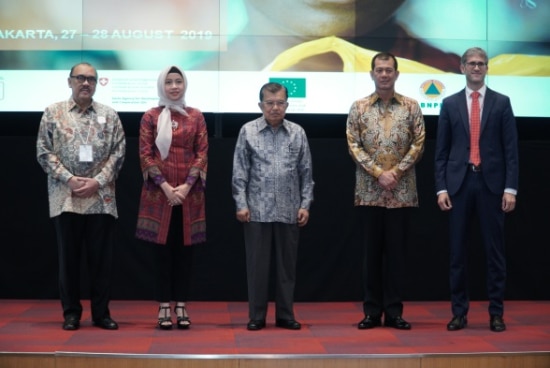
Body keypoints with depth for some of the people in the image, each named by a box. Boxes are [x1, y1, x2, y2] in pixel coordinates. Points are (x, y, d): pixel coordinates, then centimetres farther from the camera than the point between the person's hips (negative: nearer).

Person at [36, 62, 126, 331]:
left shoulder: (109, 115, 8)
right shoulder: (53, 113, 5)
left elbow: (119, 151, 3)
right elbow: (44, 151, 0)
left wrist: (98, 181, -9)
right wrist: (69, 179, -11)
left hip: (101, 198, 1)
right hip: (65, 197, -1)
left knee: (102, 257, 4)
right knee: (69, 257, 5)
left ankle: (101, 312, 14)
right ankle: (71, 313, 15)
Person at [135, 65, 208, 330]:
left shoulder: (196, 116, 7)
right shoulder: (150, 116, 3)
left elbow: (202, 153, 3)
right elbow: (145, 154, -2)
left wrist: (186, 186, -8)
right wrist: (165, 186, -11)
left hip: (189, 192, 1)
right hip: (159, 191, -1)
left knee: (185, 248, 4)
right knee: (162, 249, 2)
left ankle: (181, 306, 11)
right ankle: (164, 306, 8)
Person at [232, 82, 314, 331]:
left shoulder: (298, 133, 5)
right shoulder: (248, 131, 0)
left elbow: (305, 172, 7)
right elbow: (240, 172, 0)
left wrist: (305, 204, 1)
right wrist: (241, 204, -6)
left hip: (289, 212, 2)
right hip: (257, 211, -2)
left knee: (287, 264, 8)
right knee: (257, 265, 4)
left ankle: (285, 315, 19)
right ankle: (256, 316, 14)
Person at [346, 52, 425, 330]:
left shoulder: (411, 107, 5)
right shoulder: (359, 107, 4)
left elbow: (418, 144, 0)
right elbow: (353, 146, -2)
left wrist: (396, 172, -11)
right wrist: (379, 173, -12)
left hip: (402, 192, 0)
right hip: (368, 192, 0)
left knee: (396, 252, 4)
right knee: (371, 252, 5)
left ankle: (394, 312, 12)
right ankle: (372, 311, 12)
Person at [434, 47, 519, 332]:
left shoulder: (501, 103, 5)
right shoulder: (450, 104, 8)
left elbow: (511, 149, 2)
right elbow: (441, 151, 6)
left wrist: (510, 188, -7)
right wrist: (441, 187, -3)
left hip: (491, 183, -1)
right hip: (459, 183, 1)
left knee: (494, 250, 3)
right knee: (457, 251, 4)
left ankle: (496, 313, 11)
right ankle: (459, 312, 12)